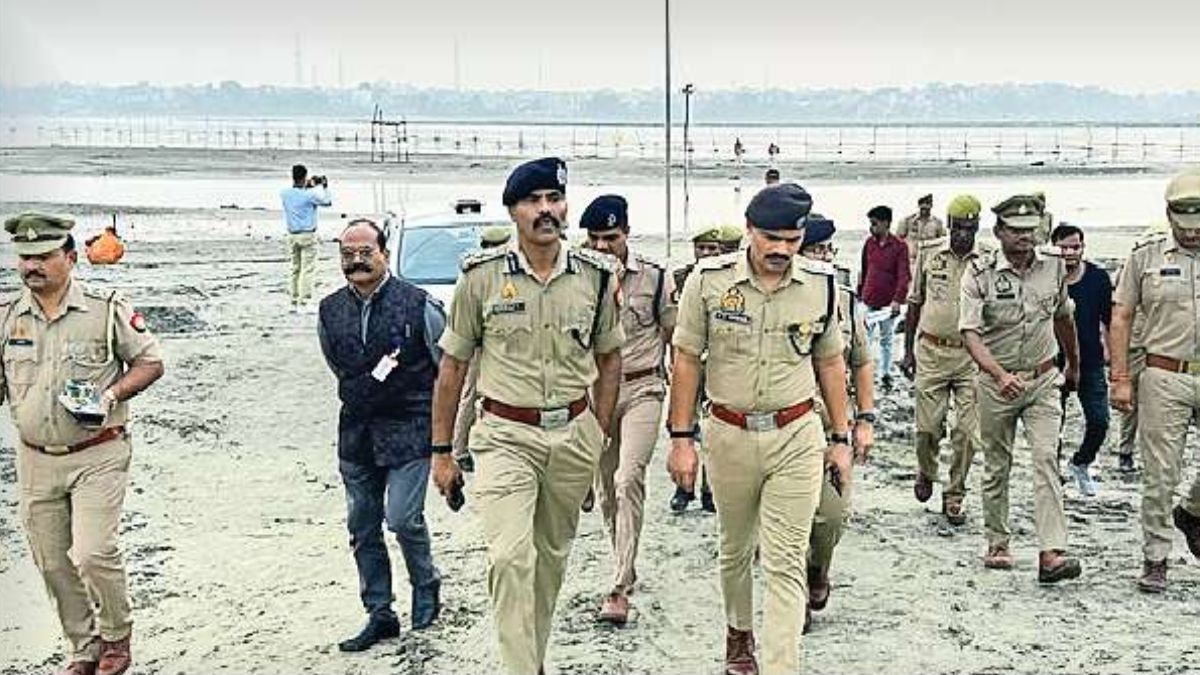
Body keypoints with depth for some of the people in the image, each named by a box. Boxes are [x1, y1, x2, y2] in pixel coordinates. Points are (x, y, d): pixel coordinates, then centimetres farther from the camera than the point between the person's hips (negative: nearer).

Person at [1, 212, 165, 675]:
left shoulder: (107, 309, -7)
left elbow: (150, 362, -1)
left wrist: (112, 394, -17)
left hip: (97, 456, -4)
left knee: (92, 554, -13)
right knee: (52, 564, 10)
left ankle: (117, 638, 13)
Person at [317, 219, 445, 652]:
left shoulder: (418, 305, -8)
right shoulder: (330, 311, 6)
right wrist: (377, 377, 2)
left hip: (409, 430, -5)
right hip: (356, 435, 5)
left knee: (403, 519, -11)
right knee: (362, 528, 8)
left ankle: (426, 586, 19)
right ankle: (380, 616, 22)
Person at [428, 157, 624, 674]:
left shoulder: (595, 275, 1)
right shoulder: (482, 276, -6)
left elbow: (609, 358, 13)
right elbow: (452, 366, 1)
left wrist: (599, 436, 10)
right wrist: (441, 451, 2)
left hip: (573, 434, 3)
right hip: (506, 436, -3)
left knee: (551, 555, 15)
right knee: (511, 556, -17)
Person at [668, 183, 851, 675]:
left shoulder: (821, 284, -3)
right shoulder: (709, 280, -9)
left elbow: (830, 363, 8)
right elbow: (686, 359, -3)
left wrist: (840, 438, 8)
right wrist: (681, 437, -5)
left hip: (796, 436, 0)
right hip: (729, 435, 0)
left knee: (786, 563, -4)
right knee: (735, 550, 19)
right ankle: (738, 633, 44)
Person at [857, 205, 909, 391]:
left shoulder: (899, 246, -10)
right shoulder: (869, 242, 3)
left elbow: (903, 276, -15)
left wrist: (898, 300, -25)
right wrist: (860, 292, 15)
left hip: (888, 303, -3)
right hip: (868, 301, 3)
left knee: (886, 340, 11)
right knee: (865, 338, 5)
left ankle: (885, 374, 23)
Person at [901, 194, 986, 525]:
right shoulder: (929, 253, 2)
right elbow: (915, 303, 10)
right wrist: (908, 350, 9)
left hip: (971, 355, 0)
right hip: (930, 351, 1)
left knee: (966, 432, 1)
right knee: (927, 426, 3)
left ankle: (954, 496, 16)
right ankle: (926, 473, 33)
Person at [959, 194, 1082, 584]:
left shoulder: (1054, 267, -1)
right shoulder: (980, 273, -12)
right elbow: (970, 333, -22)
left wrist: (1074, 363, 31)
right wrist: (1000, 375, -36)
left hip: (1043, 380, 2)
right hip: (995, 381, -1)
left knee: (1046, 460, -11)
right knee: (997, 467, 9)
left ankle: (1051, 554, -16)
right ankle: (997, 544, 24)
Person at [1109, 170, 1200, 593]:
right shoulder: (1146, 257, 3)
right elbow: (1121, 319, 3)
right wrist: (1120, 379, -3)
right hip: (1164, 379, -1)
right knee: (1160, 475, 2)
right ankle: (1155, 559, 14)